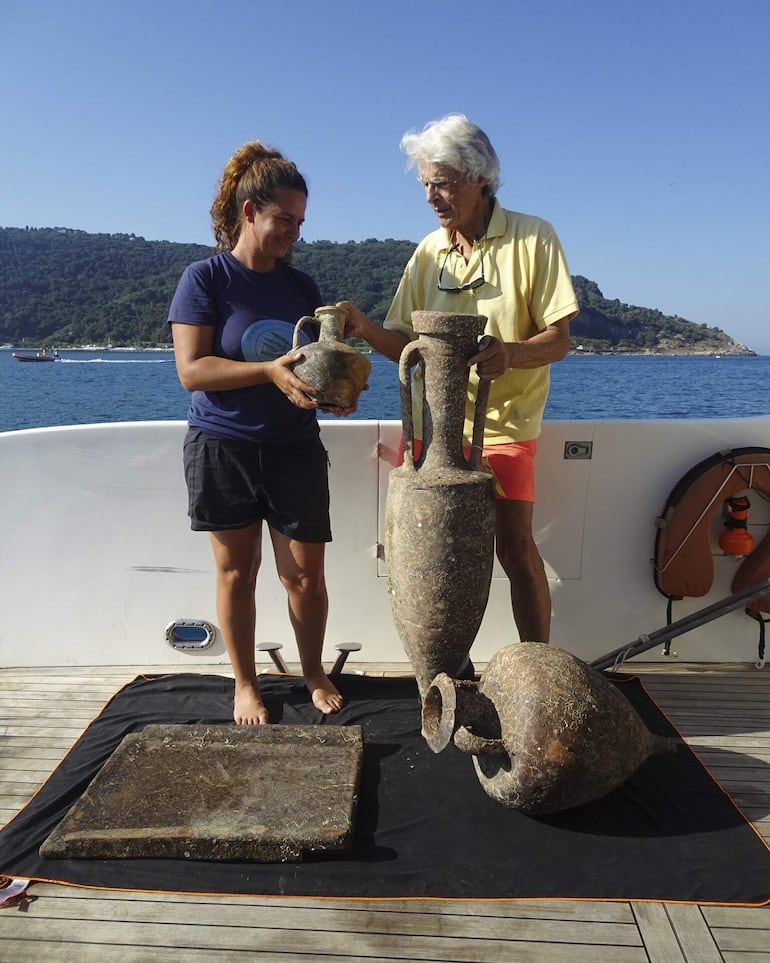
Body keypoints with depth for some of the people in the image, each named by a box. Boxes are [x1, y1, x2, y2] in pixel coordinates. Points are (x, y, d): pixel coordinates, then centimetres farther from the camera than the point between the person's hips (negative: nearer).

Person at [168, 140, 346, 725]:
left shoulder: (302, 287, 8)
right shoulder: (205, 279, -5)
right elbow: (191, 369, -13)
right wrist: (271, 371, -25)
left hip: (294, 448, 3)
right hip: (223, 447, -3)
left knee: (306, 572, 3)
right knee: (236, 570, 8)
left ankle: (314, 672, 27)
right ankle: (245, 684, 27)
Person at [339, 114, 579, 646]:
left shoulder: (533, 238, -4)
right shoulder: (429, 251, 8)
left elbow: (558, 339, -8)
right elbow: (406, 344, 7)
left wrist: (511, 352, -29)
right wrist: (364, 327, -13)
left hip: (504, 426, -3)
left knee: (516, 548, -5)